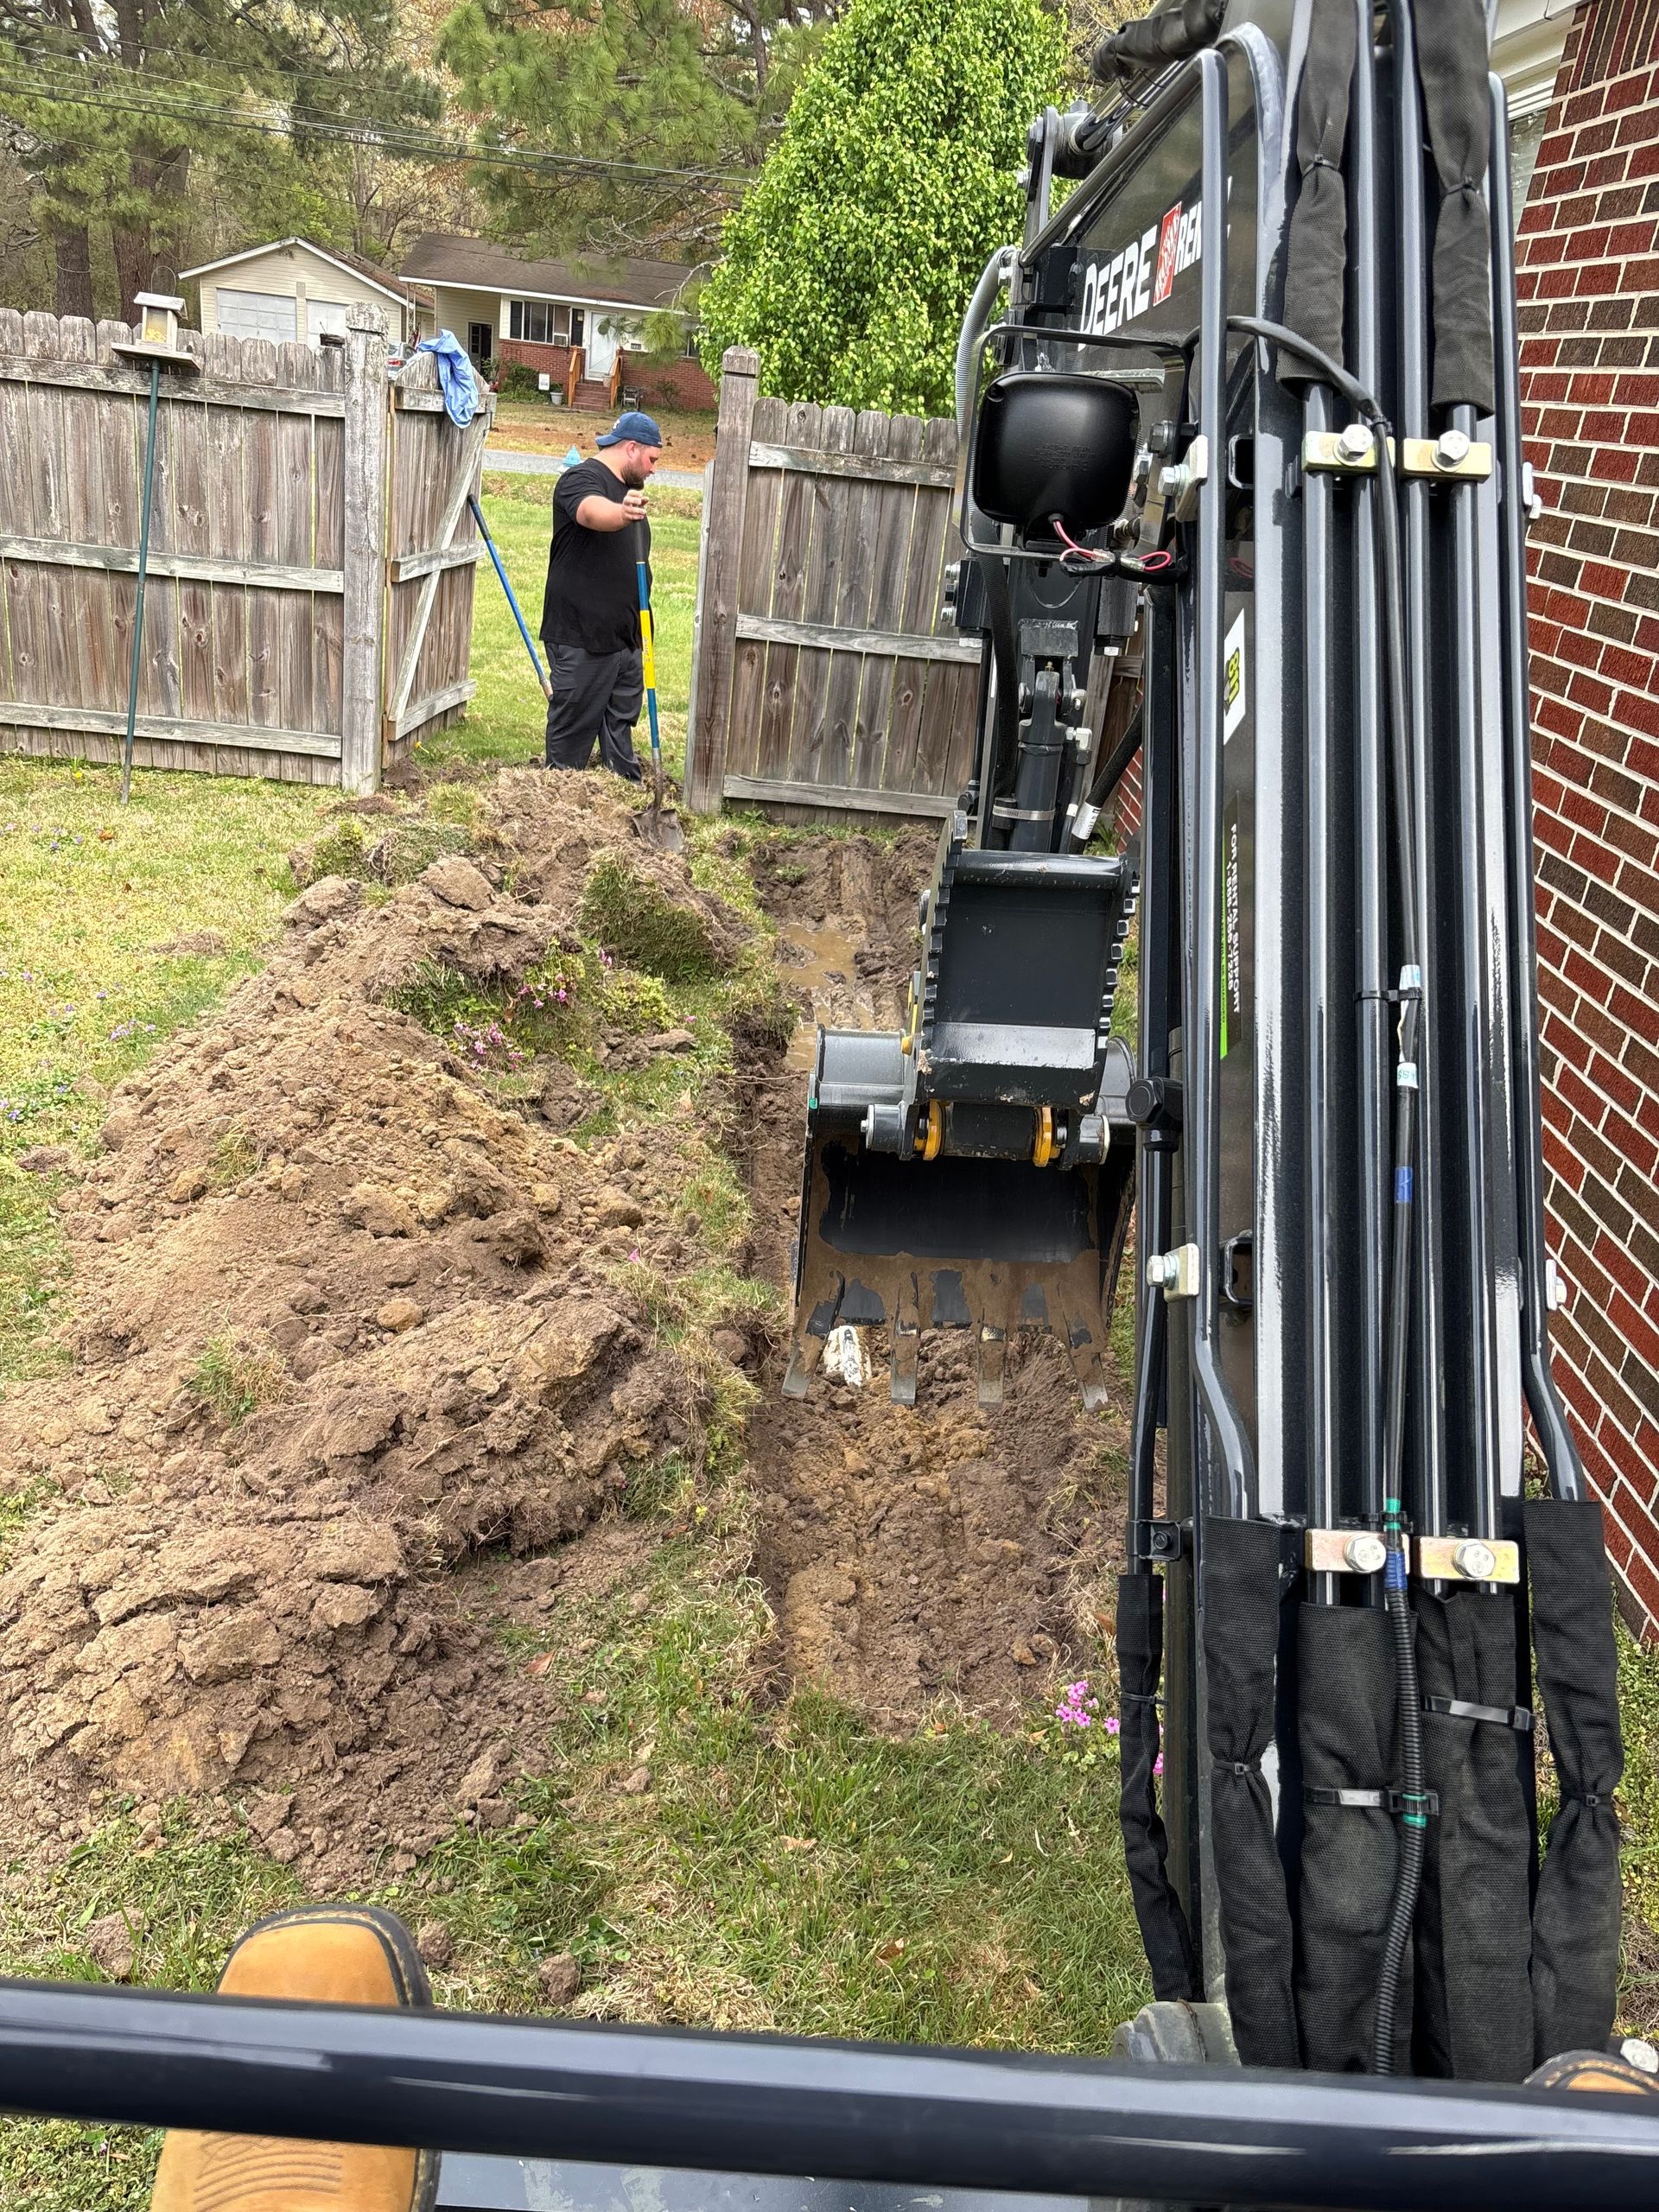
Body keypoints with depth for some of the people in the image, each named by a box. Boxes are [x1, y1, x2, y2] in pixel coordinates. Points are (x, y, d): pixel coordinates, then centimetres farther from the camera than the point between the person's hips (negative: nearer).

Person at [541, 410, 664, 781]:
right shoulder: (582, 479, -9)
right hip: (582, 639, -9)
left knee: (620, 724, 12)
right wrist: (621, 514, -55)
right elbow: (592, 512, -35)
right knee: (573, 727, -3)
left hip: (626, 637, 9)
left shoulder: (628, 489, 21)